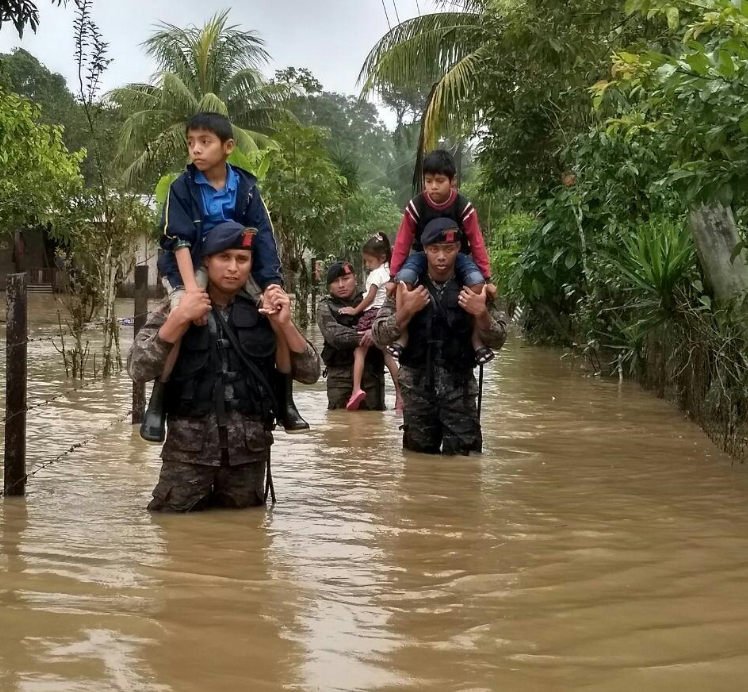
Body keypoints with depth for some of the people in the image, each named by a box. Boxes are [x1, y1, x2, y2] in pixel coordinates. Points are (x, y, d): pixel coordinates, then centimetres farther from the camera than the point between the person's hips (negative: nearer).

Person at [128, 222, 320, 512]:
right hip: (190, 447, -1)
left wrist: (284, 324, -11)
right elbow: (138, 370, -11)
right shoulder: (176, 309, 1)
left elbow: (310, 374, 2)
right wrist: (179, 319, -19)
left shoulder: (262, 315, 5)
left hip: (249, 449, 2)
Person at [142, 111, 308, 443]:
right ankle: (156, 407, -18)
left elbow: (263, 238, -10)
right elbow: (179, 241, -18)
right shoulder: (182, 188, -10)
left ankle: (284, 403, 5)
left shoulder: (246, 187, -4)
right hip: (192, 269, -3)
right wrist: (192, 287, -32)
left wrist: (273, 284, -24)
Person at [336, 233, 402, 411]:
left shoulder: (376, 274, -9)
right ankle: (400, 393, 9)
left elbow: (370, 298, -12)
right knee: (387, 355, 11)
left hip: (372, 315, -9)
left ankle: (356, 389, -24)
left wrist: (355, 310, -3)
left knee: (359, 351, -9)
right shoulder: (388, 272, 15)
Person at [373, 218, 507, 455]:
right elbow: (379, 337, -4)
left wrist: (482, 314, -16)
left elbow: (497, 341, 2)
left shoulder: (472, 288, 1)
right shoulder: (408, 286, 0)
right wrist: (405, 311, -19)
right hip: (417, 386, 1)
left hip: (459, 387, 0)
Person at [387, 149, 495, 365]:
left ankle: (477, 338, -17)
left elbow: (477, 244, -12)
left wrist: (487, 279, -13)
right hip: (423, 254, 1)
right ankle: (402, 334, -20)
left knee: (476, 281, -30)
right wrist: (393, 277, -12)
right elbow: (402, 243, -11)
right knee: (404, 279, -32)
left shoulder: (464, 208, -18)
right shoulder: (415, 206, -17)